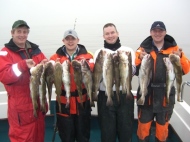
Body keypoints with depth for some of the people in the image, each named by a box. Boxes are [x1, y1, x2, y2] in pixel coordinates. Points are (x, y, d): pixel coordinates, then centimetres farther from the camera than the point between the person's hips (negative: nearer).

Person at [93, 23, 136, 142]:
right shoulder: (99, 52, 7)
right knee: (107, 130, 10)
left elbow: (132, 71, -4)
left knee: (126, 128, 10)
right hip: (105, 96, 0)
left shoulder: (128, 50, 7)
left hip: (125, 95, 0)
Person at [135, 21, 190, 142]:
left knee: (163, 126, 16)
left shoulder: (174, 48, 3)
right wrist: (139, 58, -22)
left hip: (166, 94, 1)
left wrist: (180, 57, -19)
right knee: (143, 125, 9)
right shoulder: (143, 49, 1)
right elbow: (134, 71, -5)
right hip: (146, 94, -1)